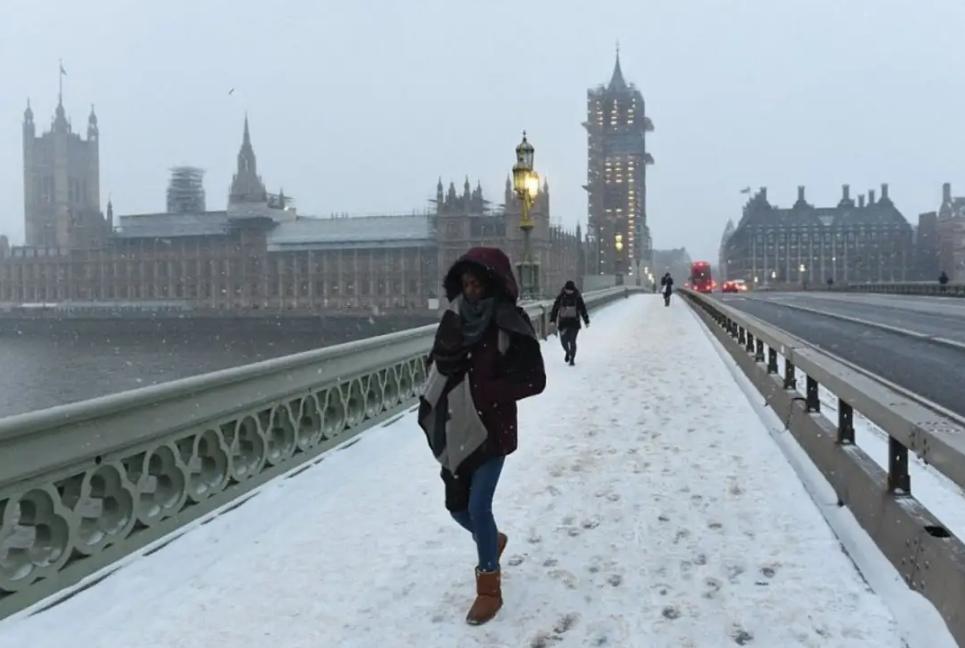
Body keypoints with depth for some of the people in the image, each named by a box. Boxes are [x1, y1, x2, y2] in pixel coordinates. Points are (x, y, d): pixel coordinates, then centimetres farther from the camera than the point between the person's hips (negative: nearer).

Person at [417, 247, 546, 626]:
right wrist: (431, 402, 0)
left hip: (491, 430, -6)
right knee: (457, 506, 15)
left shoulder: (511, 325, -14)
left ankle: (489, 589, 13)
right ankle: (492, 542, 47)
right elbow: (437, 362, 14)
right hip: (454, 430, 6)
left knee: (479, 507, -7)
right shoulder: (454, 317, 0)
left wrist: (486, 392, -20)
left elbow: (534, 380, -13)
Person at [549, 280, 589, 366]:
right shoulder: (561, 297, -2)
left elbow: (583, 309, 4)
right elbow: (555, 308, 3)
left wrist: (586, 320, 3)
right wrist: (552, 319, -2)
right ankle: (568, 352, 37)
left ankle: (572, 359, 10)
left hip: (574, 322, -1)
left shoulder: (577, 297, -2)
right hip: (563, 321, 1)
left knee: (572, 341, -6)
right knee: (564, 341, 3)